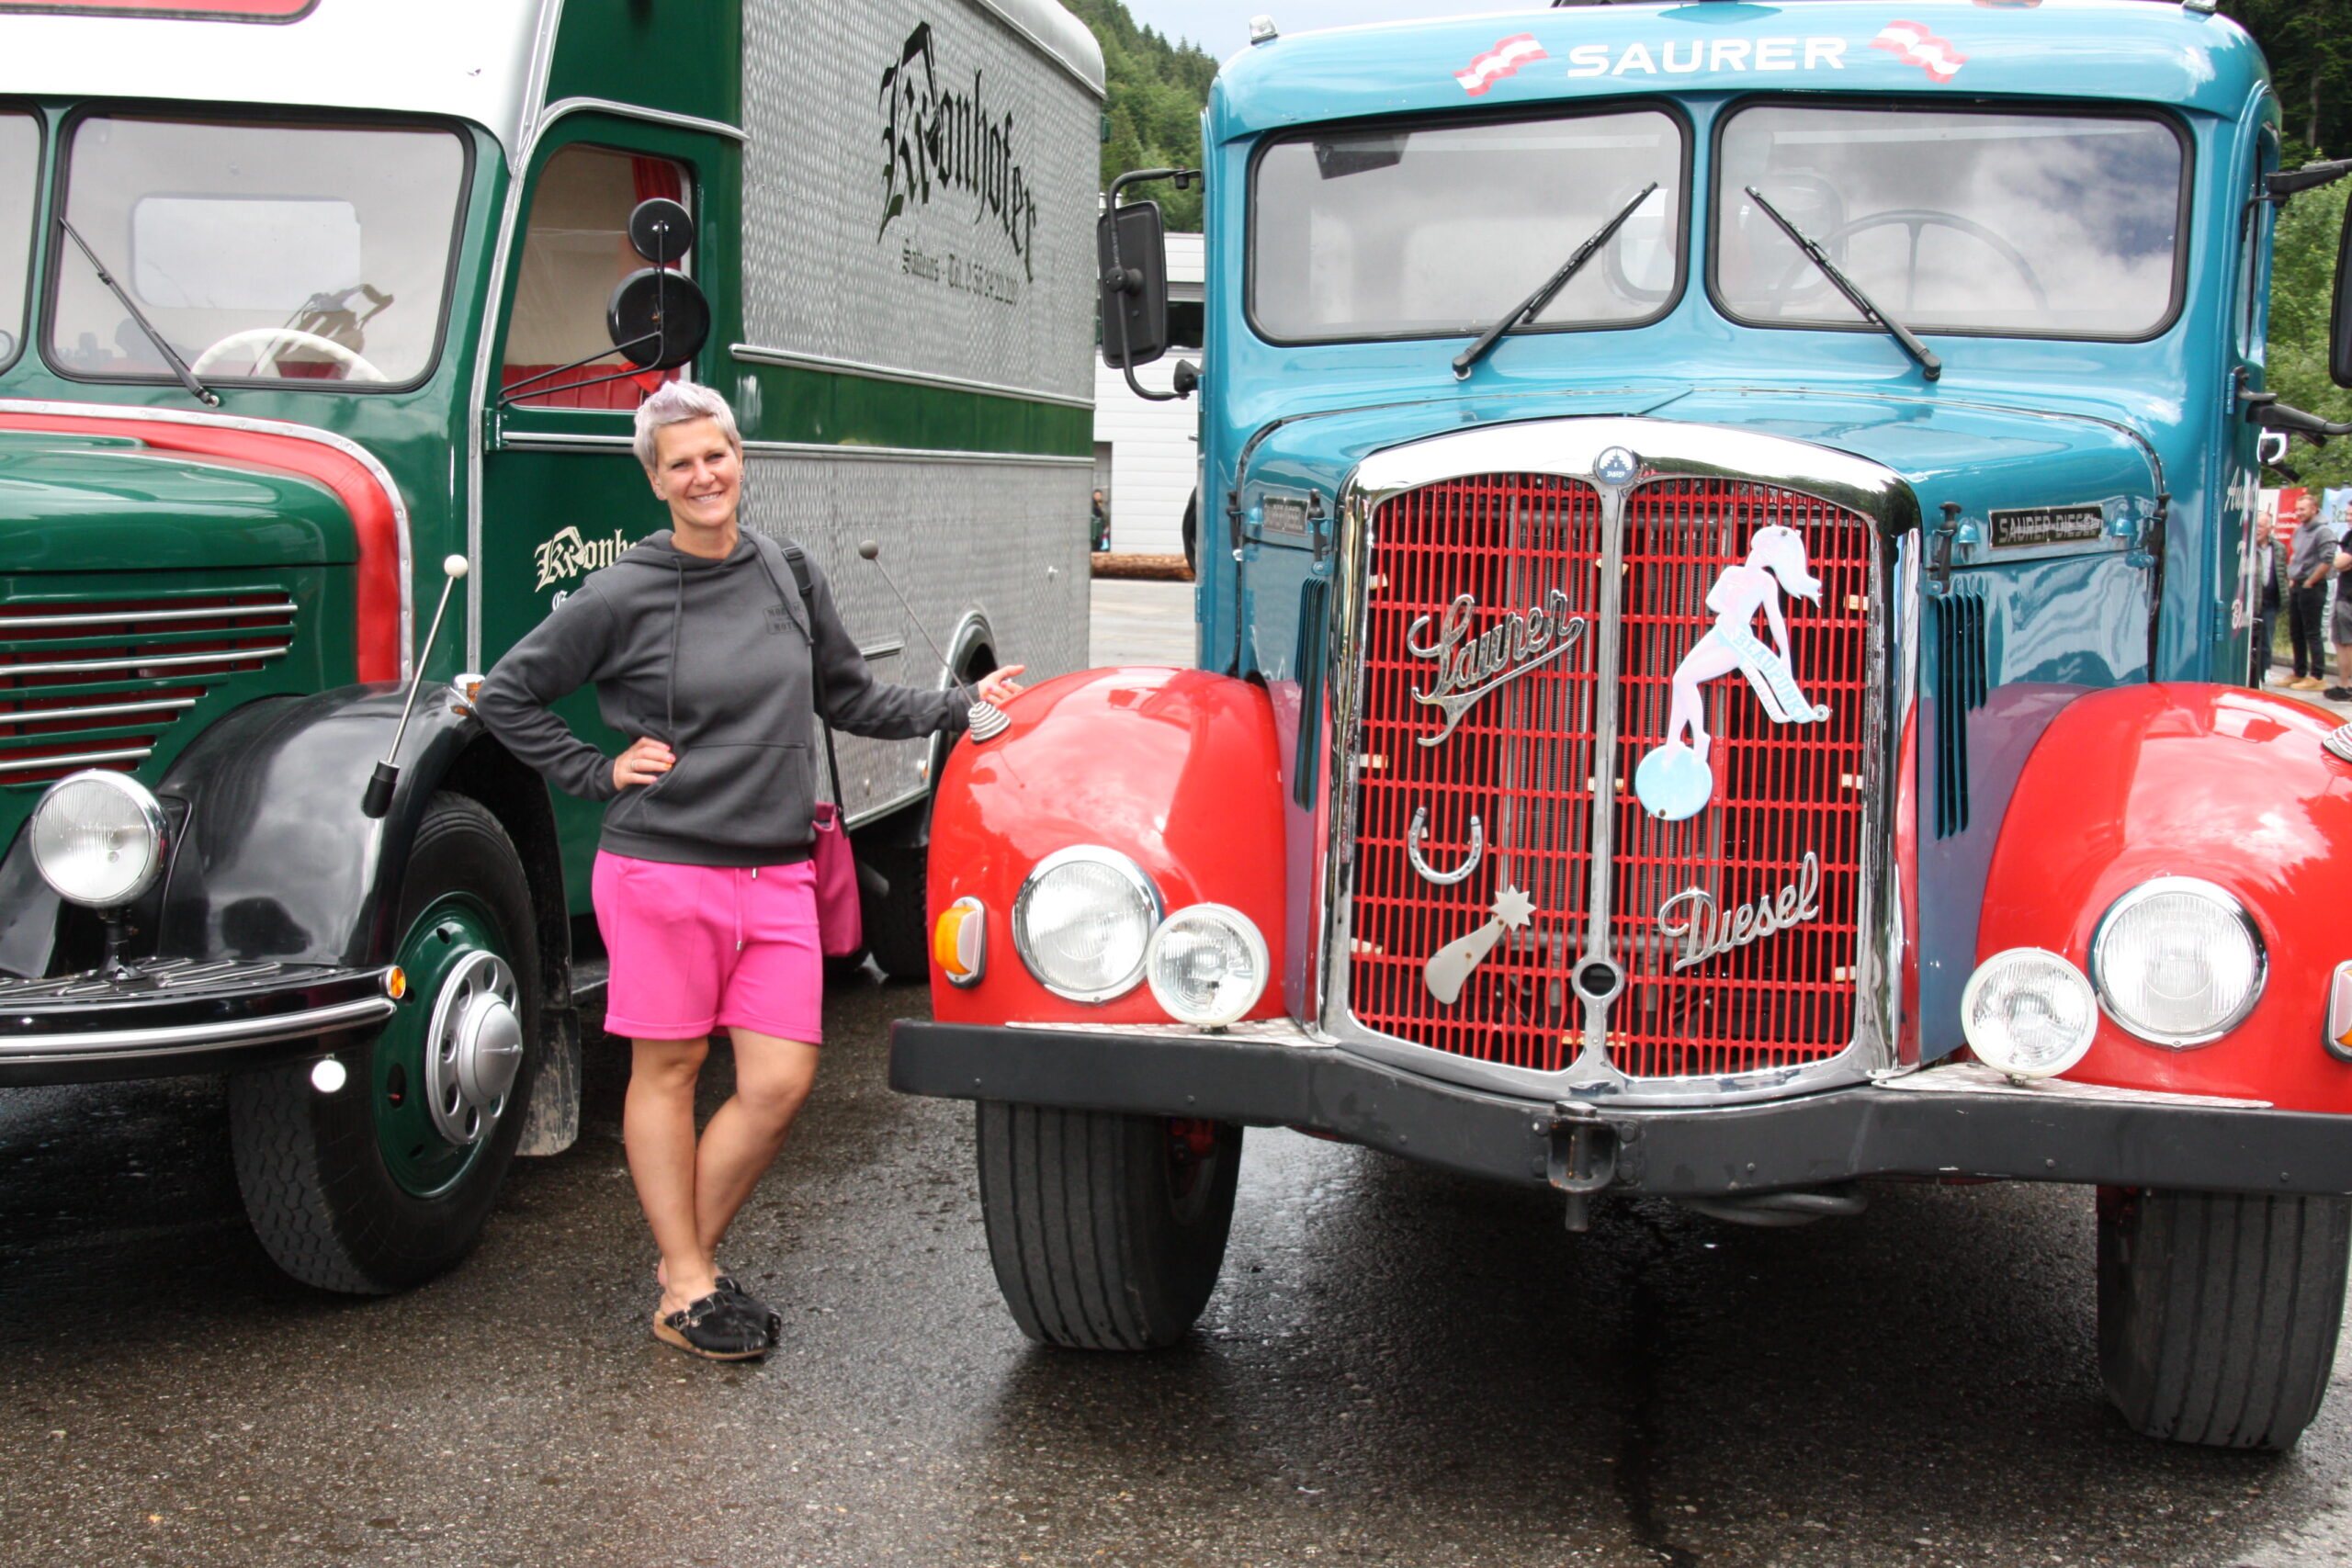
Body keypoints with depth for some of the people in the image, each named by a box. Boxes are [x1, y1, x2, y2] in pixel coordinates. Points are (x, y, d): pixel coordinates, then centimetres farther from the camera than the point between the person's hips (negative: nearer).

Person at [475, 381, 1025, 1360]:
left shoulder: (789, 577, 9)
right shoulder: (624, 597, -4)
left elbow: (848, 699, 20)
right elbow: (506, 698, 5)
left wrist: (960, 709, 10)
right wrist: (598, 773, -2)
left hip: (777, 877, 4)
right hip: (662, 871, -4)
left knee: (781, 1082, 0)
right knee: (668, 1070, 6)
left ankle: (688, 1258, 19)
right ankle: (685, 1286, 17)